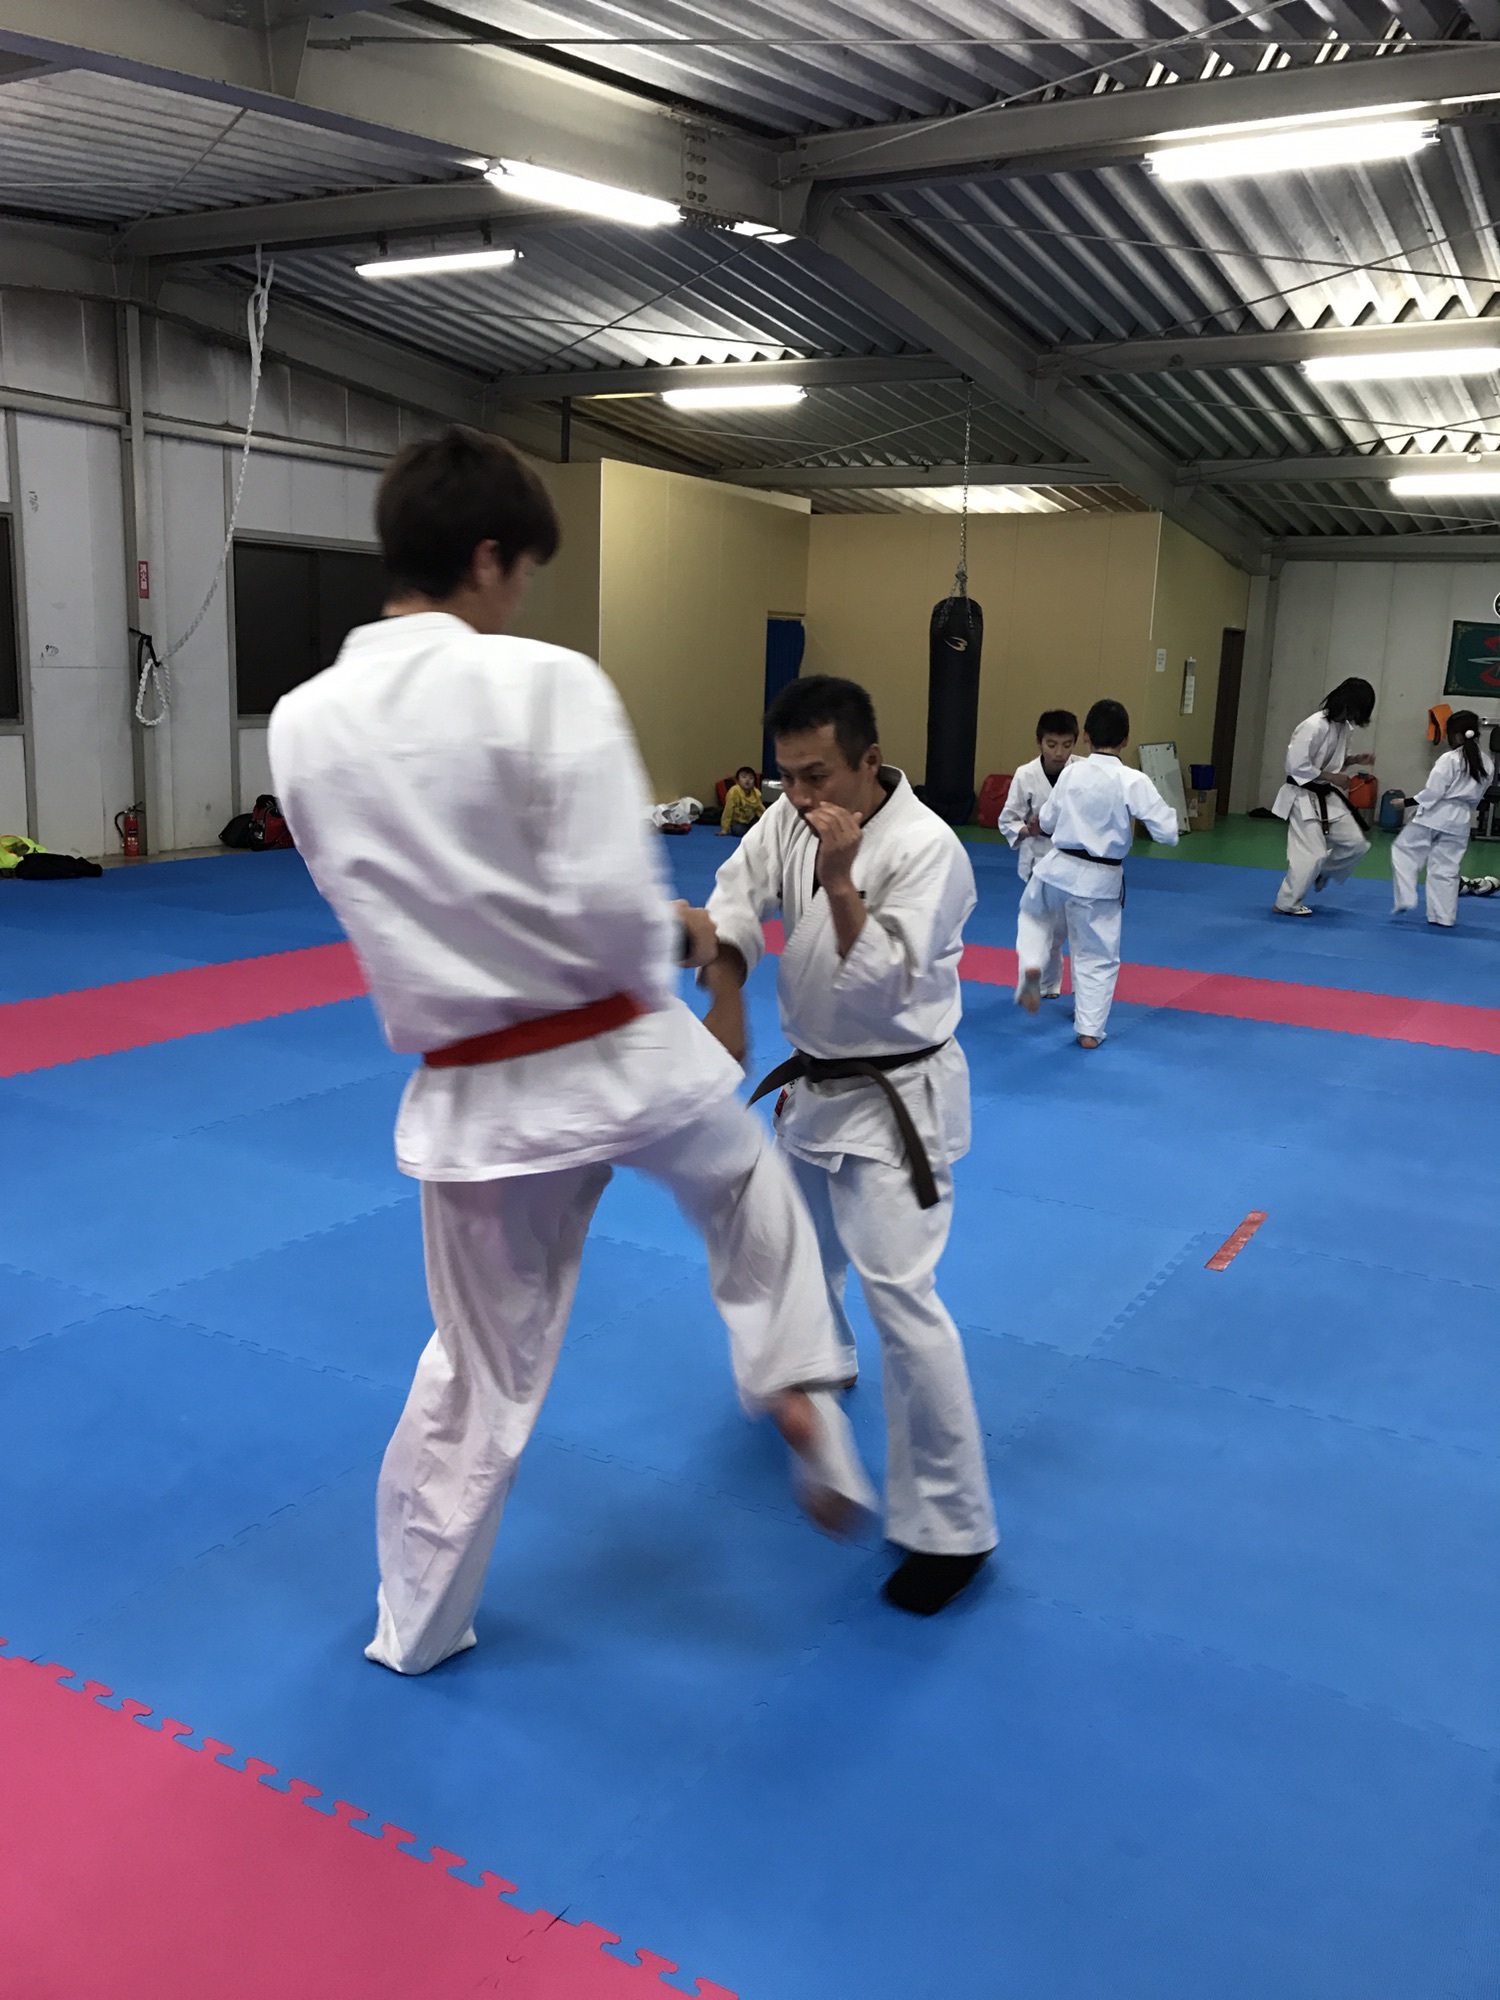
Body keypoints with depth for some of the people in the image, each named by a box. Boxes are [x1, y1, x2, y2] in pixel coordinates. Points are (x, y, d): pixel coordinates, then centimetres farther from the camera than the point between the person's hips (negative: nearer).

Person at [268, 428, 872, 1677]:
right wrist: (675, 943, 0)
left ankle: (416, 1628, 38)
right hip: (623, 1055, -3)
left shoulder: (304, 724, -1)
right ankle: (802, 1394, 23)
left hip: (474, 1095, 3)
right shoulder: (548, 684, -16)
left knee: (481, 1372, 22)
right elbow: (612, 907, -22)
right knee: (750, 1188, 33)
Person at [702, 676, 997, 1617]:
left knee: (901, 1294, -15)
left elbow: (880, 988, -27)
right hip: (815, 1081, 8)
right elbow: (733, 906, -6)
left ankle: (952, 1527, -4)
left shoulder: (925, 847, -23)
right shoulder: (792, 818, -3)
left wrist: (839, 883, -35)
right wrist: (725, 1001, -21)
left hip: (894, 1097, -8)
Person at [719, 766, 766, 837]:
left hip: (750, 820, 5)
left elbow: (761, 810, 4)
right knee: (738, 830, -35)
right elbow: (728, 810, -22)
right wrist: (724, 830, -21)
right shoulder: (734, 791, -25)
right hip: (737, 822, -5)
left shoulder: (756, 793, -9)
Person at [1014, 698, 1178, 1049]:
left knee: (1034, 917, 32)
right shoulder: (1135, 782, -14)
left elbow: (1047, 822, 8)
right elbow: (1168, 833, -12)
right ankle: (1089, 1030, 17)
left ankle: (1031, 966, 7)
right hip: (1101, 880, -1)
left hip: (1058, 868, 2)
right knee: (1098, 956, 14)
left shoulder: (1070, 772, -4)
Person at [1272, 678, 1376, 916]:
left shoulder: (1342, 726, 3)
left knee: (1356, 843, 4)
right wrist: (1333, 777, -20)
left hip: (1327, 796, 8)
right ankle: (1287, 903, 7)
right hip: (1304, 796, -8)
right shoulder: (1314, 726, -24)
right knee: (1312, 853, -9)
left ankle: (1321, 874, 28)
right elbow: (1298, 765, -25)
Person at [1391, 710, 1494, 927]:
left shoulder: (1449, 759, -13)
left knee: (1404, 850, 10)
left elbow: (1432, 792, -16)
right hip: (1460, 820, 6)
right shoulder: (1487, 765, 7)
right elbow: (1477, 796, 15)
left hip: (1435, 816, -6)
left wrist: (1405, 802, -7)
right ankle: (1444, 916, 12)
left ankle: (1405, 899, 1)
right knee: (1447, 868, 11)